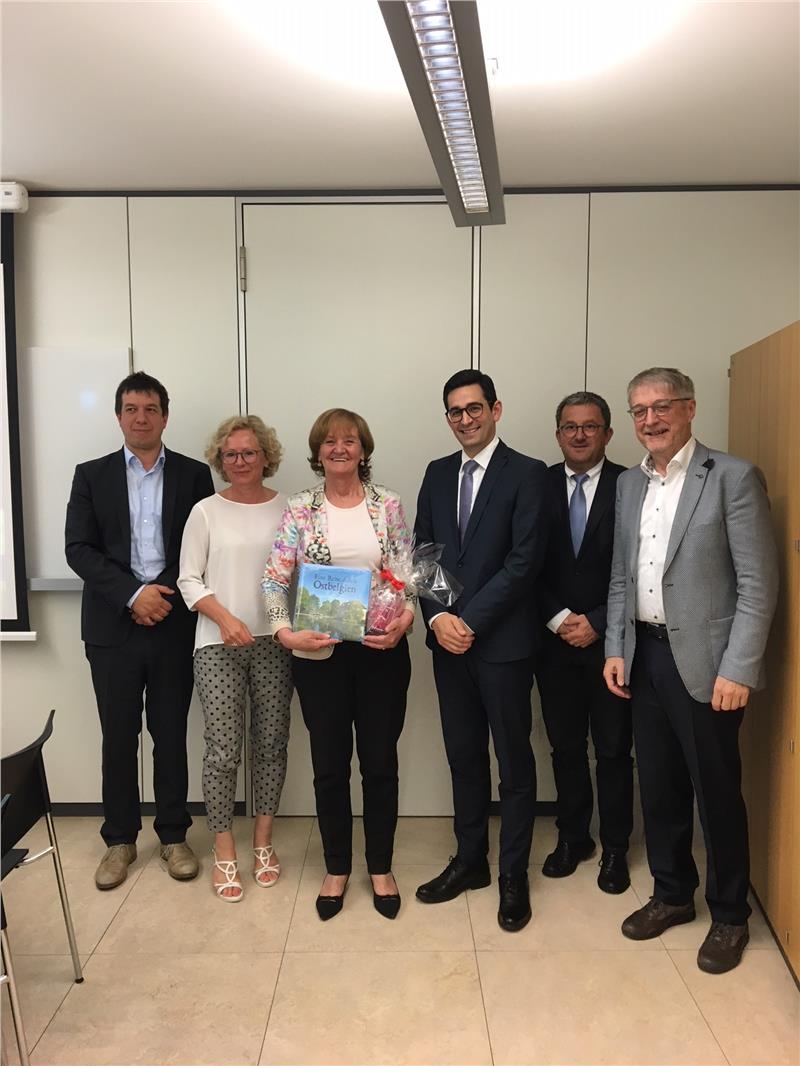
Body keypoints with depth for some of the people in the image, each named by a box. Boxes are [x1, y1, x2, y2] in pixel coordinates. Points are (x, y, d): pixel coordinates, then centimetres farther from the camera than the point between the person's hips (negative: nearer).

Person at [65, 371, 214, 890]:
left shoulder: (194, 474, 4)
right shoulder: (91, 475, 6)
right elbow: (79, 549, -2)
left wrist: (167, 596, -11)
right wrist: (132, 594, -14)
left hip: (174, 623, 0)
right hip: (113, 624, 1)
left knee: (171, 734, 8)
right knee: (118, 736, 9)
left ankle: (174, 835, 23)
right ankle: (120, 839, 25)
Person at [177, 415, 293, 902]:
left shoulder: (287, 508, 3)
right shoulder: (206, 511, 1)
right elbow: (189, 579, 1)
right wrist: (224, 618, -14)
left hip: (275, 642, 1)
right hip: (218, 644, -1)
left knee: (272, 743, 9)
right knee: (224, 748, 0)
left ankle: (263, 841, 27)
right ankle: (225, 852, 18)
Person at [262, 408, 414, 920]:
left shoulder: (388, 504, 1)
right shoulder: (300, 509, 0)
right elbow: (275, 579, -4)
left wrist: (403, 621, -16)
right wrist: (285, 632, -18)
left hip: (381, 649, 0)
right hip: (319, 652, 0)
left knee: (380, 762, 10)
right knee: (330, 765, 11)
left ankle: (381, 868, 30)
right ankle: (337, 869, 30)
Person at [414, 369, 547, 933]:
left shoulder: (527, 473, -7)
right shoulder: (438, 473, 10)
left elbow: (524, 560, -14)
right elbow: (422, 552, 8)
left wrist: (470, 620, -15)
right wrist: (437, 617, -7)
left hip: (503, 640, -5)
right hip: (448, 638, 5)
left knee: (514, 759, 8)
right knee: (464, 755, 16)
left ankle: (514, 874, 23)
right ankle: (470, 860, 32)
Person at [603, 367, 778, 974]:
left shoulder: (733, 478, -9)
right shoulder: (629, 484, 10)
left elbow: (759, 584, -11)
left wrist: (738, 669, -15)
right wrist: (616, 648, 7)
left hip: (704, 662, -5)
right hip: (645, 657, 6)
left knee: (718, 793, 8)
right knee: (659, 787, 16)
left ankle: (729, 916, 29)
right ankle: (673, 894, 36)